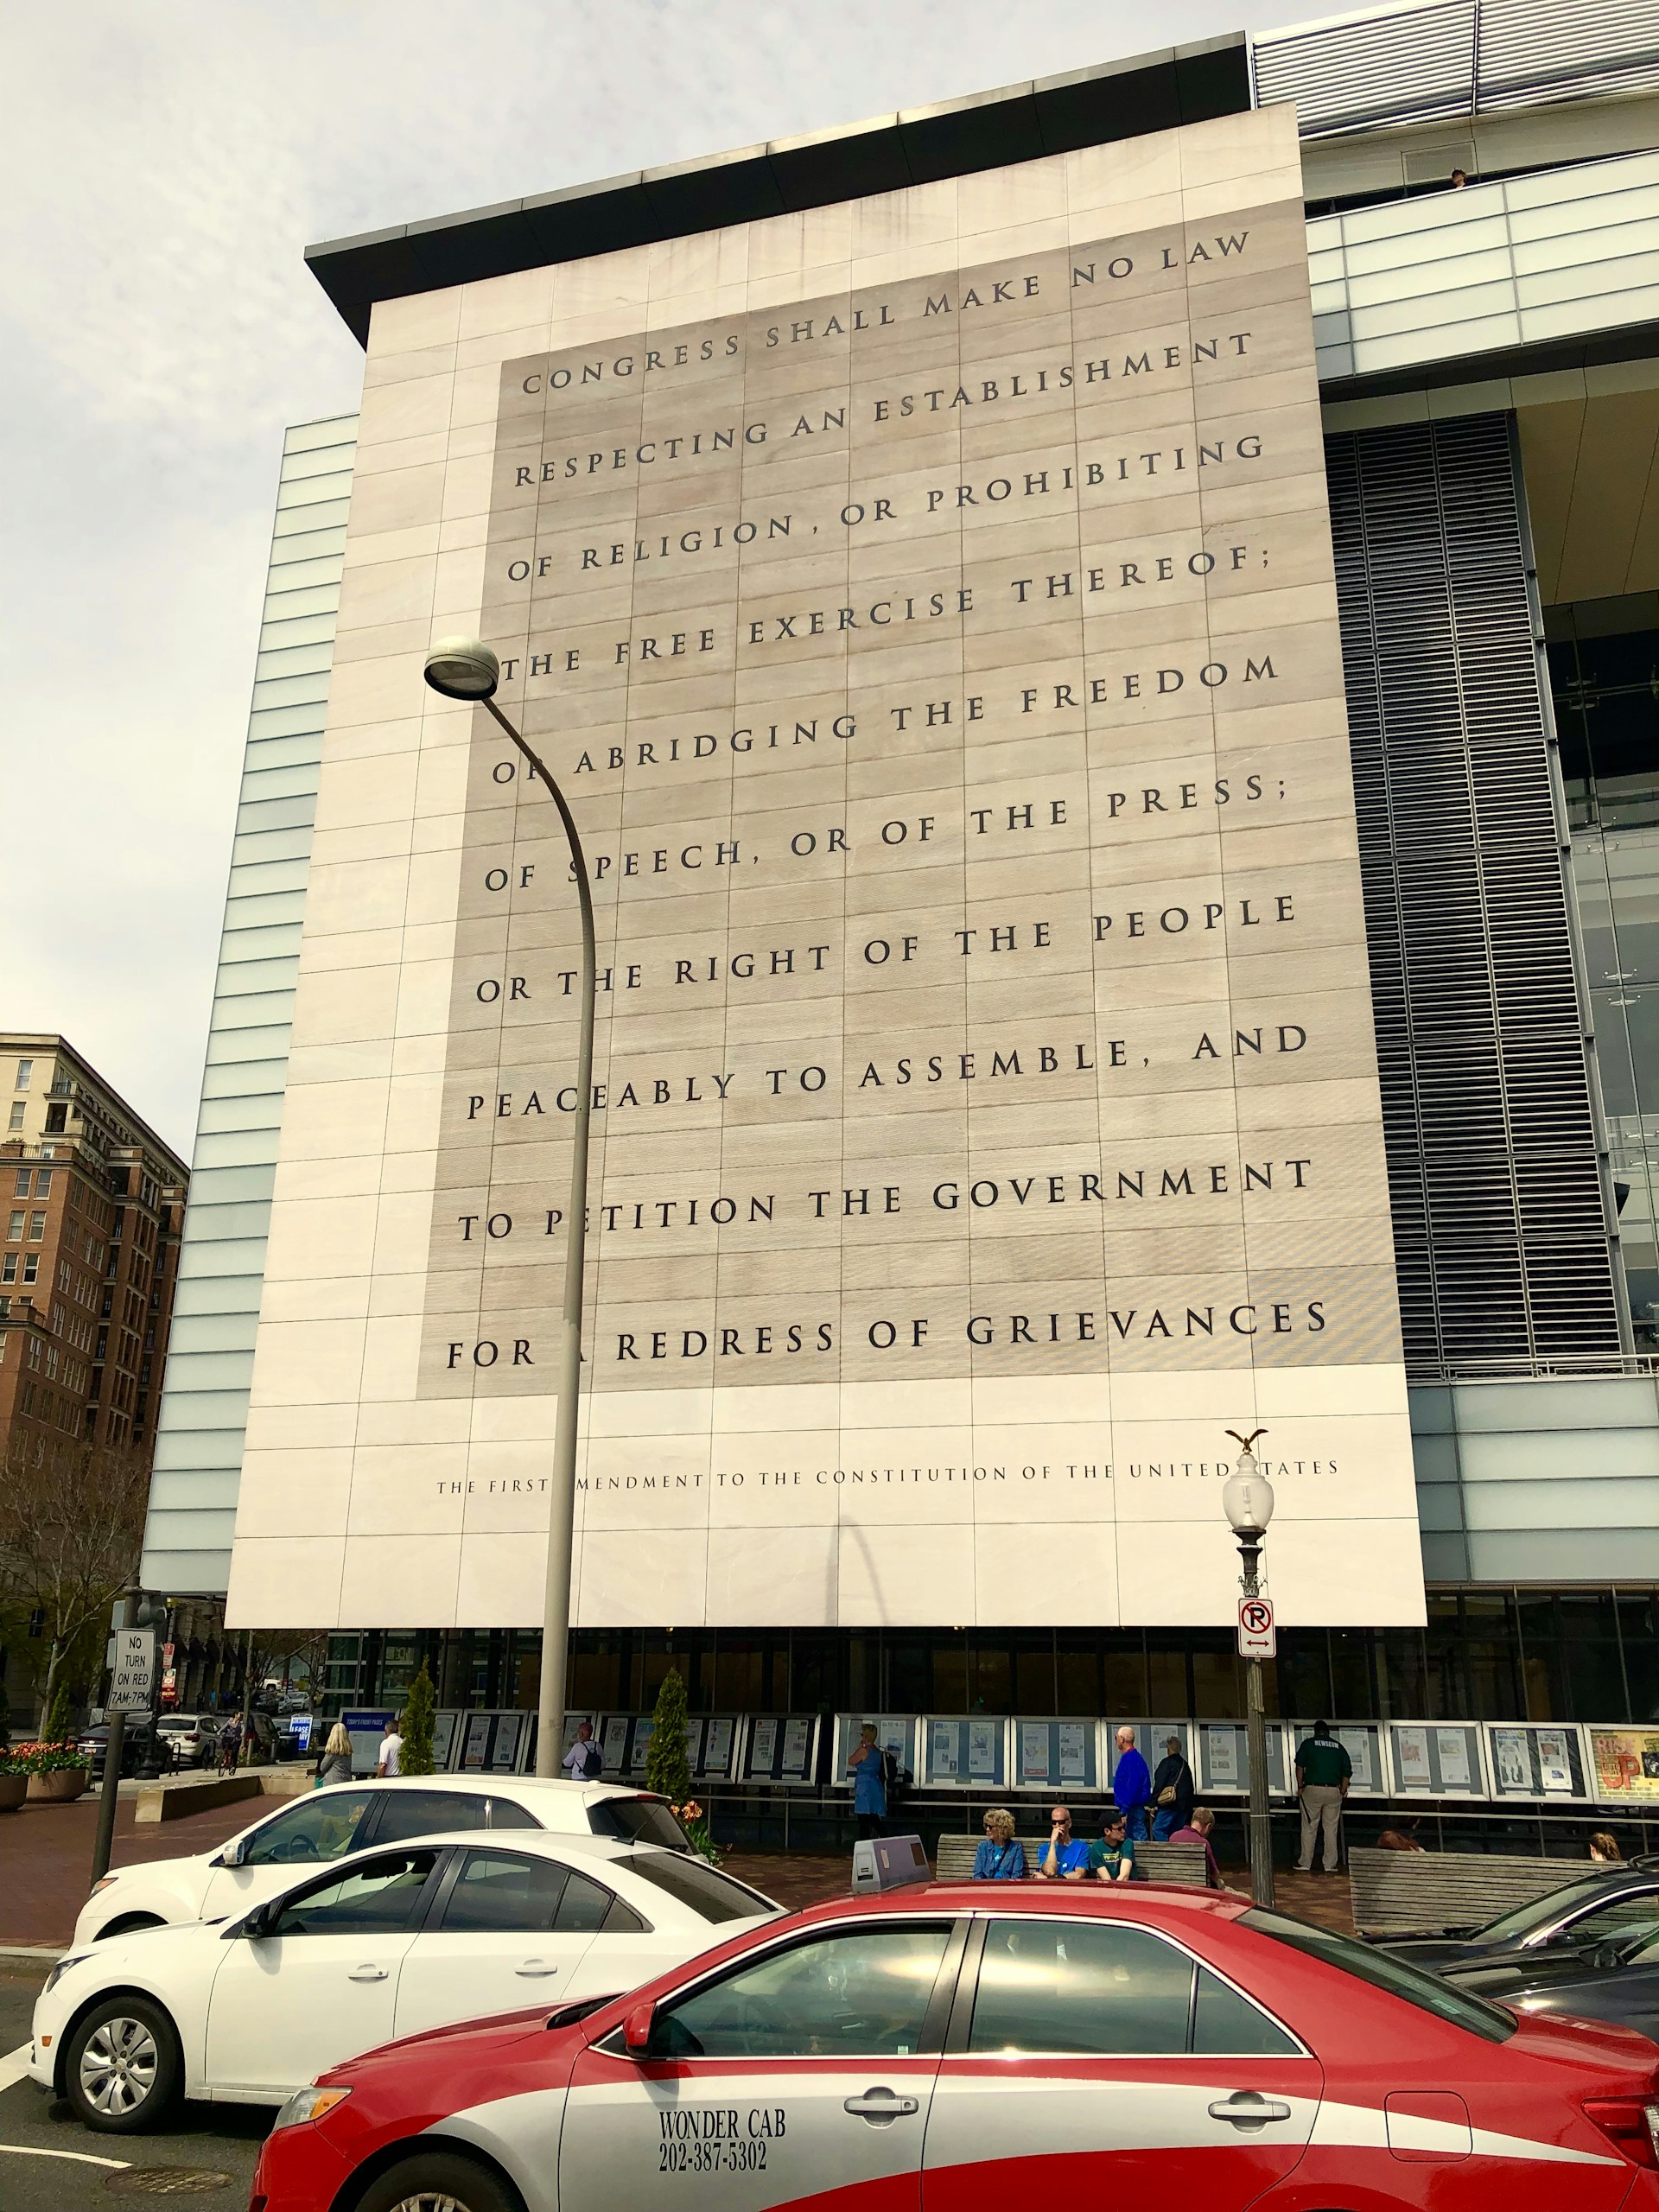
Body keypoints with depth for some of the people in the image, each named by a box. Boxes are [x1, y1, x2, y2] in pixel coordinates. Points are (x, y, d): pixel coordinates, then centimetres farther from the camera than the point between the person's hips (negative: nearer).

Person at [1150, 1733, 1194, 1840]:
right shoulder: (1185, 1765, 17)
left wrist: (1154, 1804, -6)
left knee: (1158, 1830, -8)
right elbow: (1190, 1788, 21)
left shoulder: (1167, 1762, -5)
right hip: (1184, 1806, 8)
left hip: (1168, 1804, -8)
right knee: (1176, 1834, 11)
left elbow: (1159, 1784, -10)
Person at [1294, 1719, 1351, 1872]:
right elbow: (1347, 1772, 8)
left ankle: (1305, 1864, 7)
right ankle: (1330, 1865, 9)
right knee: (1331, 1829, 8)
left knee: (1309, 1828, 4)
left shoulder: (1308, 1743, 6)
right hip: (1334, 1791, 2)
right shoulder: (1338, 1747, 13)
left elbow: (1300, 1766, -3)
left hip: (1313, 1790, -2)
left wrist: (1300, 1787, 3)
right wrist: (1342, 1793, 13)